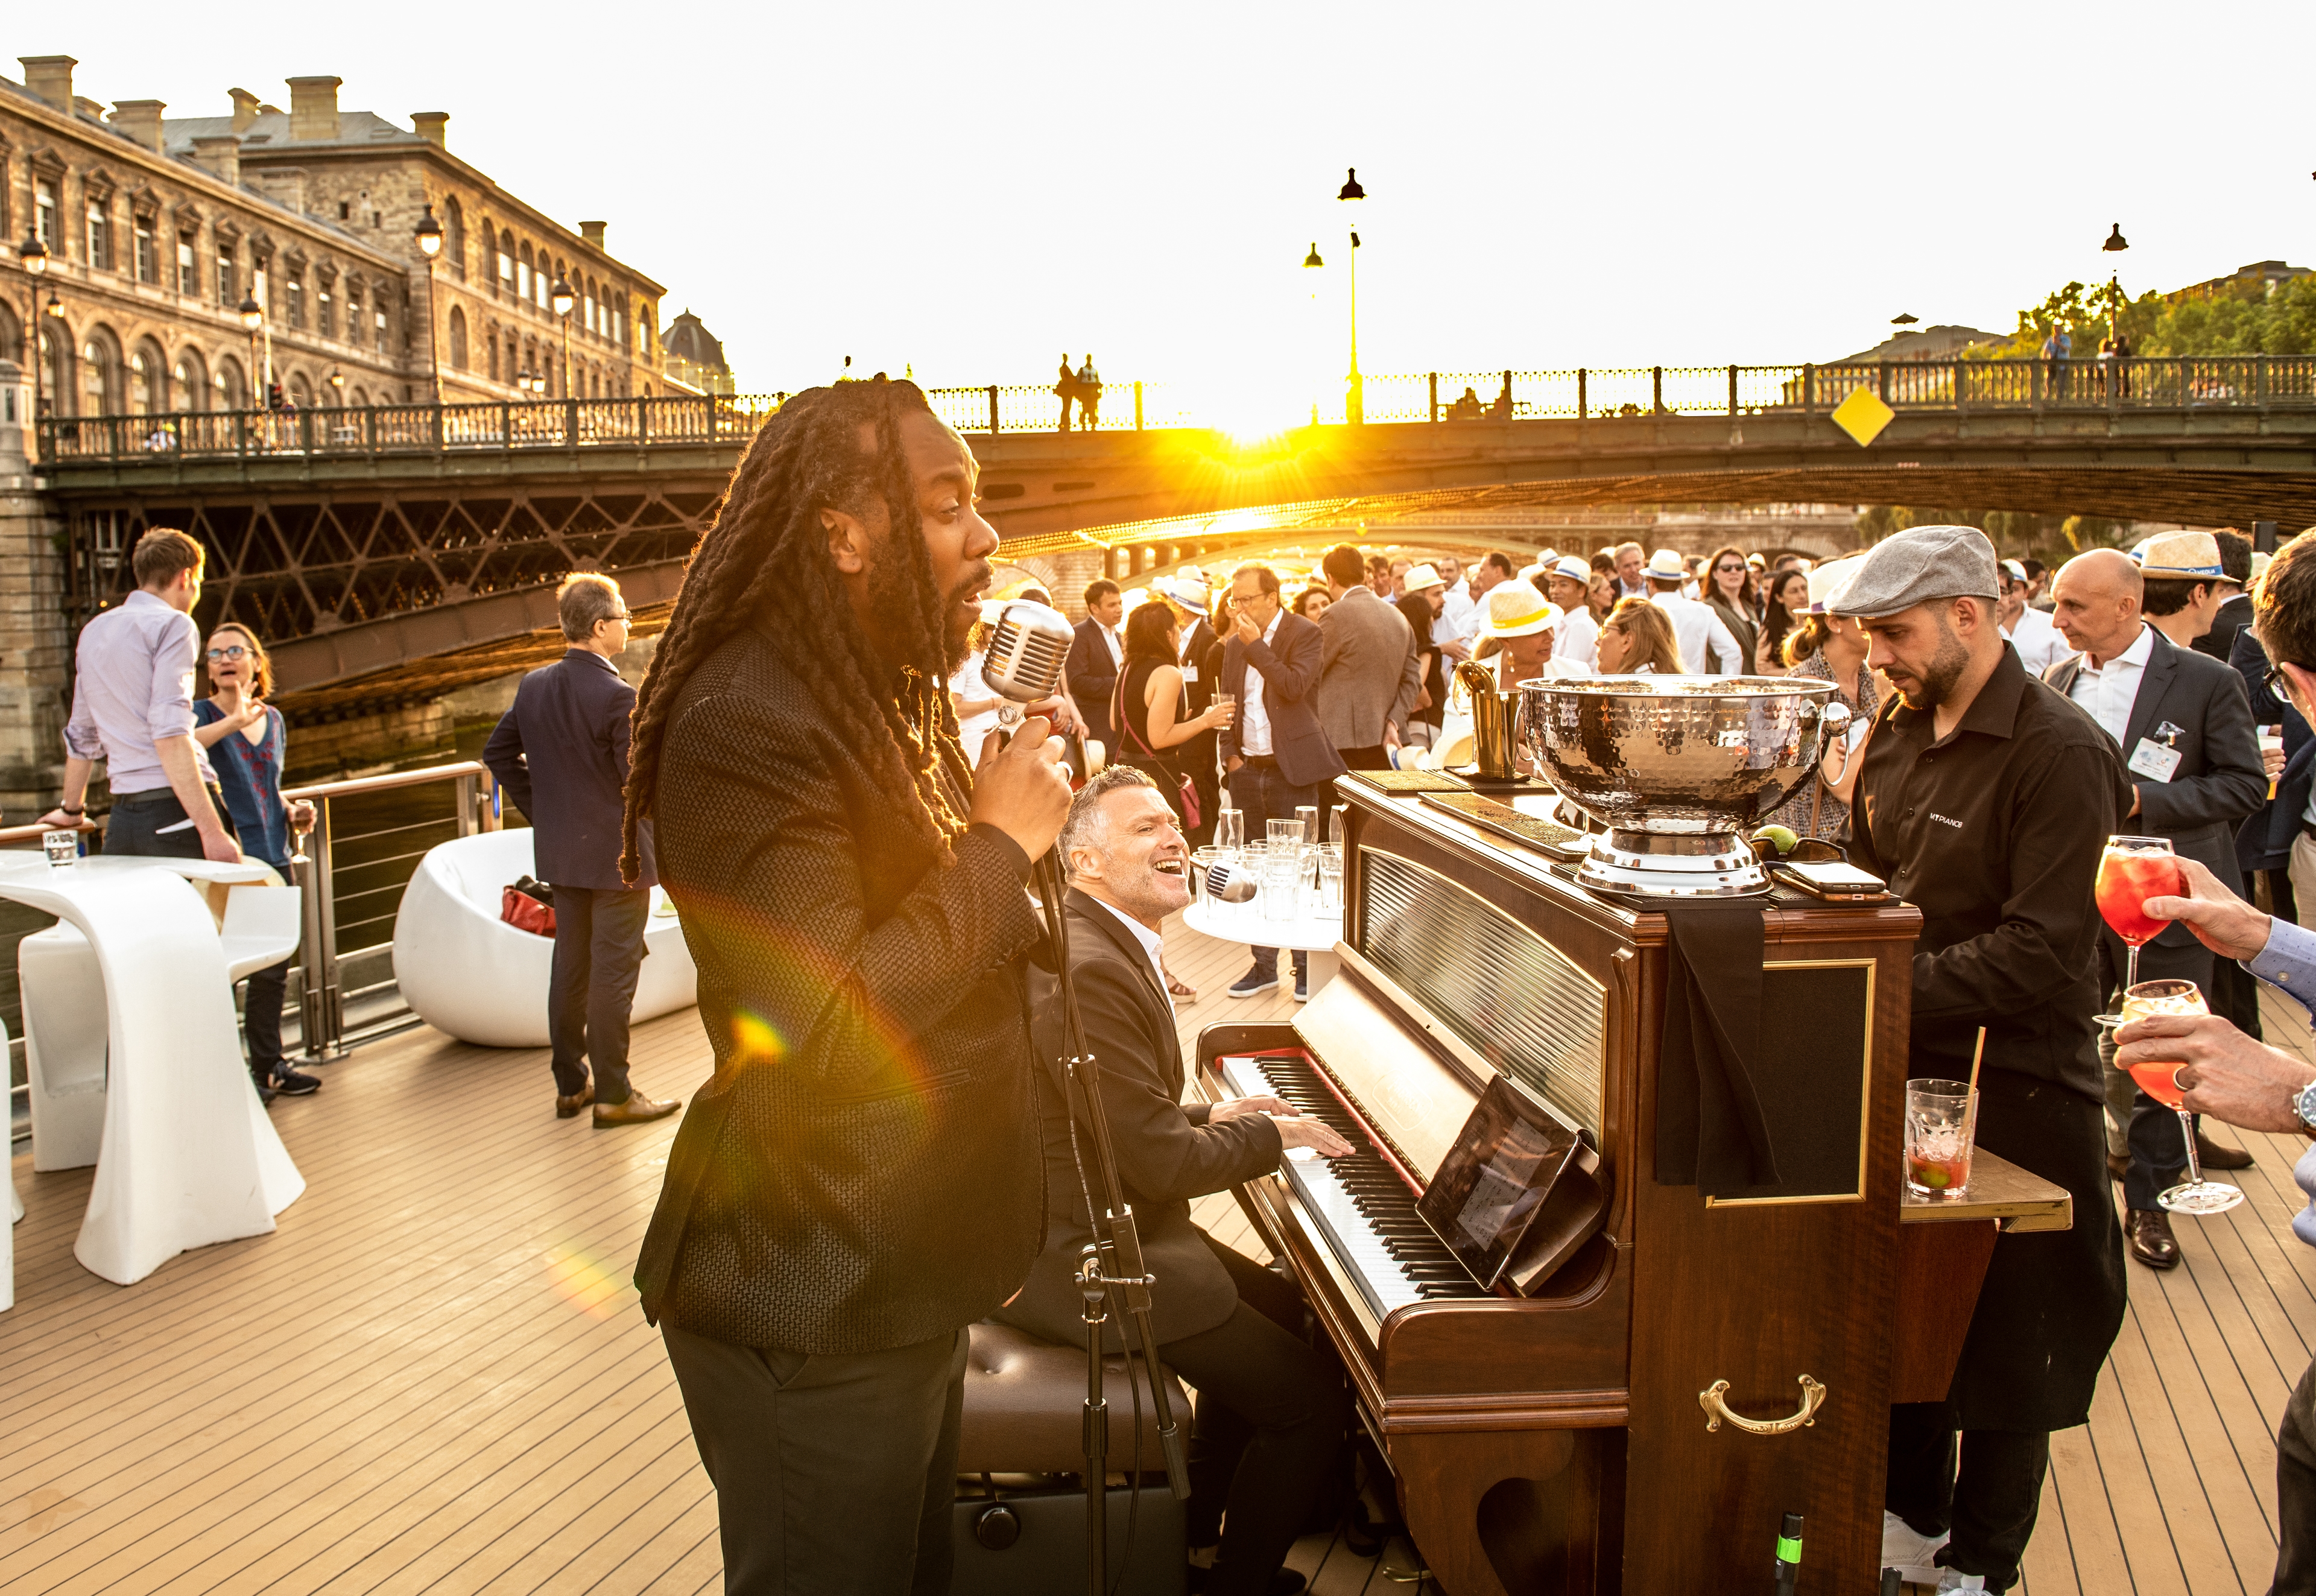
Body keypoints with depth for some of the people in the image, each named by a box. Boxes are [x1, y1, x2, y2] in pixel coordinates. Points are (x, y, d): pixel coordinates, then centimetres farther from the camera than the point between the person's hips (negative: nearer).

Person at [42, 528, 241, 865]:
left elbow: (81, 734, 28)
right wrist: (212, 830, -20)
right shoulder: (173, 625, -4)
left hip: (123, 816, 7)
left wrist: (71, 809, 42)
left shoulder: (93, 631, 19)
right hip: (177, 810, -7)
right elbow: (170, 734, -15)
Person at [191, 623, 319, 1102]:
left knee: (273, 972, 13)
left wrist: (293, 811, 8)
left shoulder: (274, 720, 13)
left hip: (274, 860, 6)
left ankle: (268, 1066, 26)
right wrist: (235, 721, -35)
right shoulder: (202, 713, -5)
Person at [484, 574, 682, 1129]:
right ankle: (613, 1095, 9)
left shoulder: (534, 686, 3)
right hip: (616, 854, -7)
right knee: (613, 972, 1)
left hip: (560, 851, 7)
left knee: (569, 966, 15)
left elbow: (497, 752, 12)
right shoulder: (618, 696, -20)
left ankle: (570, 1085, 25)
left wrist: (541, 807, 15)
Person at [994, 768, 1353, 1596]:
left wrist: (1210, 1117, 9)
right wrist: (1269, 1135, -10)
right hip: (1075, 1260, -11)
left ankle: (1200, 1516, 38)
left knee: (1281, 1310, 25)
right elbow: (1162, 1162, -25)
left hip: (1109, 1223, 11)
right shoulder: (1085, 970, -27)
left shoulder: (1106, 943, 9)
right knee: (1310, 1396, -8)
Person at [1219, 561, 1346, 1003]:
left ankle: (1307, 966, 8)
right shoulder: (1234, 645, 13)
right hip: (1248, 769, 6)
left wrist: (1255, 644, -17)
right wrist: (1230, 753, 7)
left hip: (1292, 770, -5)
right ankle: (1263, 965, 19)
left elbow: (1294, 687, -19)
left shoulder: (1306, 634, -4)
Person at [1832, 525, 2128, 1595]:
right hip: (1903, 1064, 7)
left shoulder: (2062, 754, -18)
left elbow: (2045, 950, -24)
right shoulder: (1897, 733, 7)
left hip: (2013, 1085, -7)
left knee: (2000, 1339, 9)